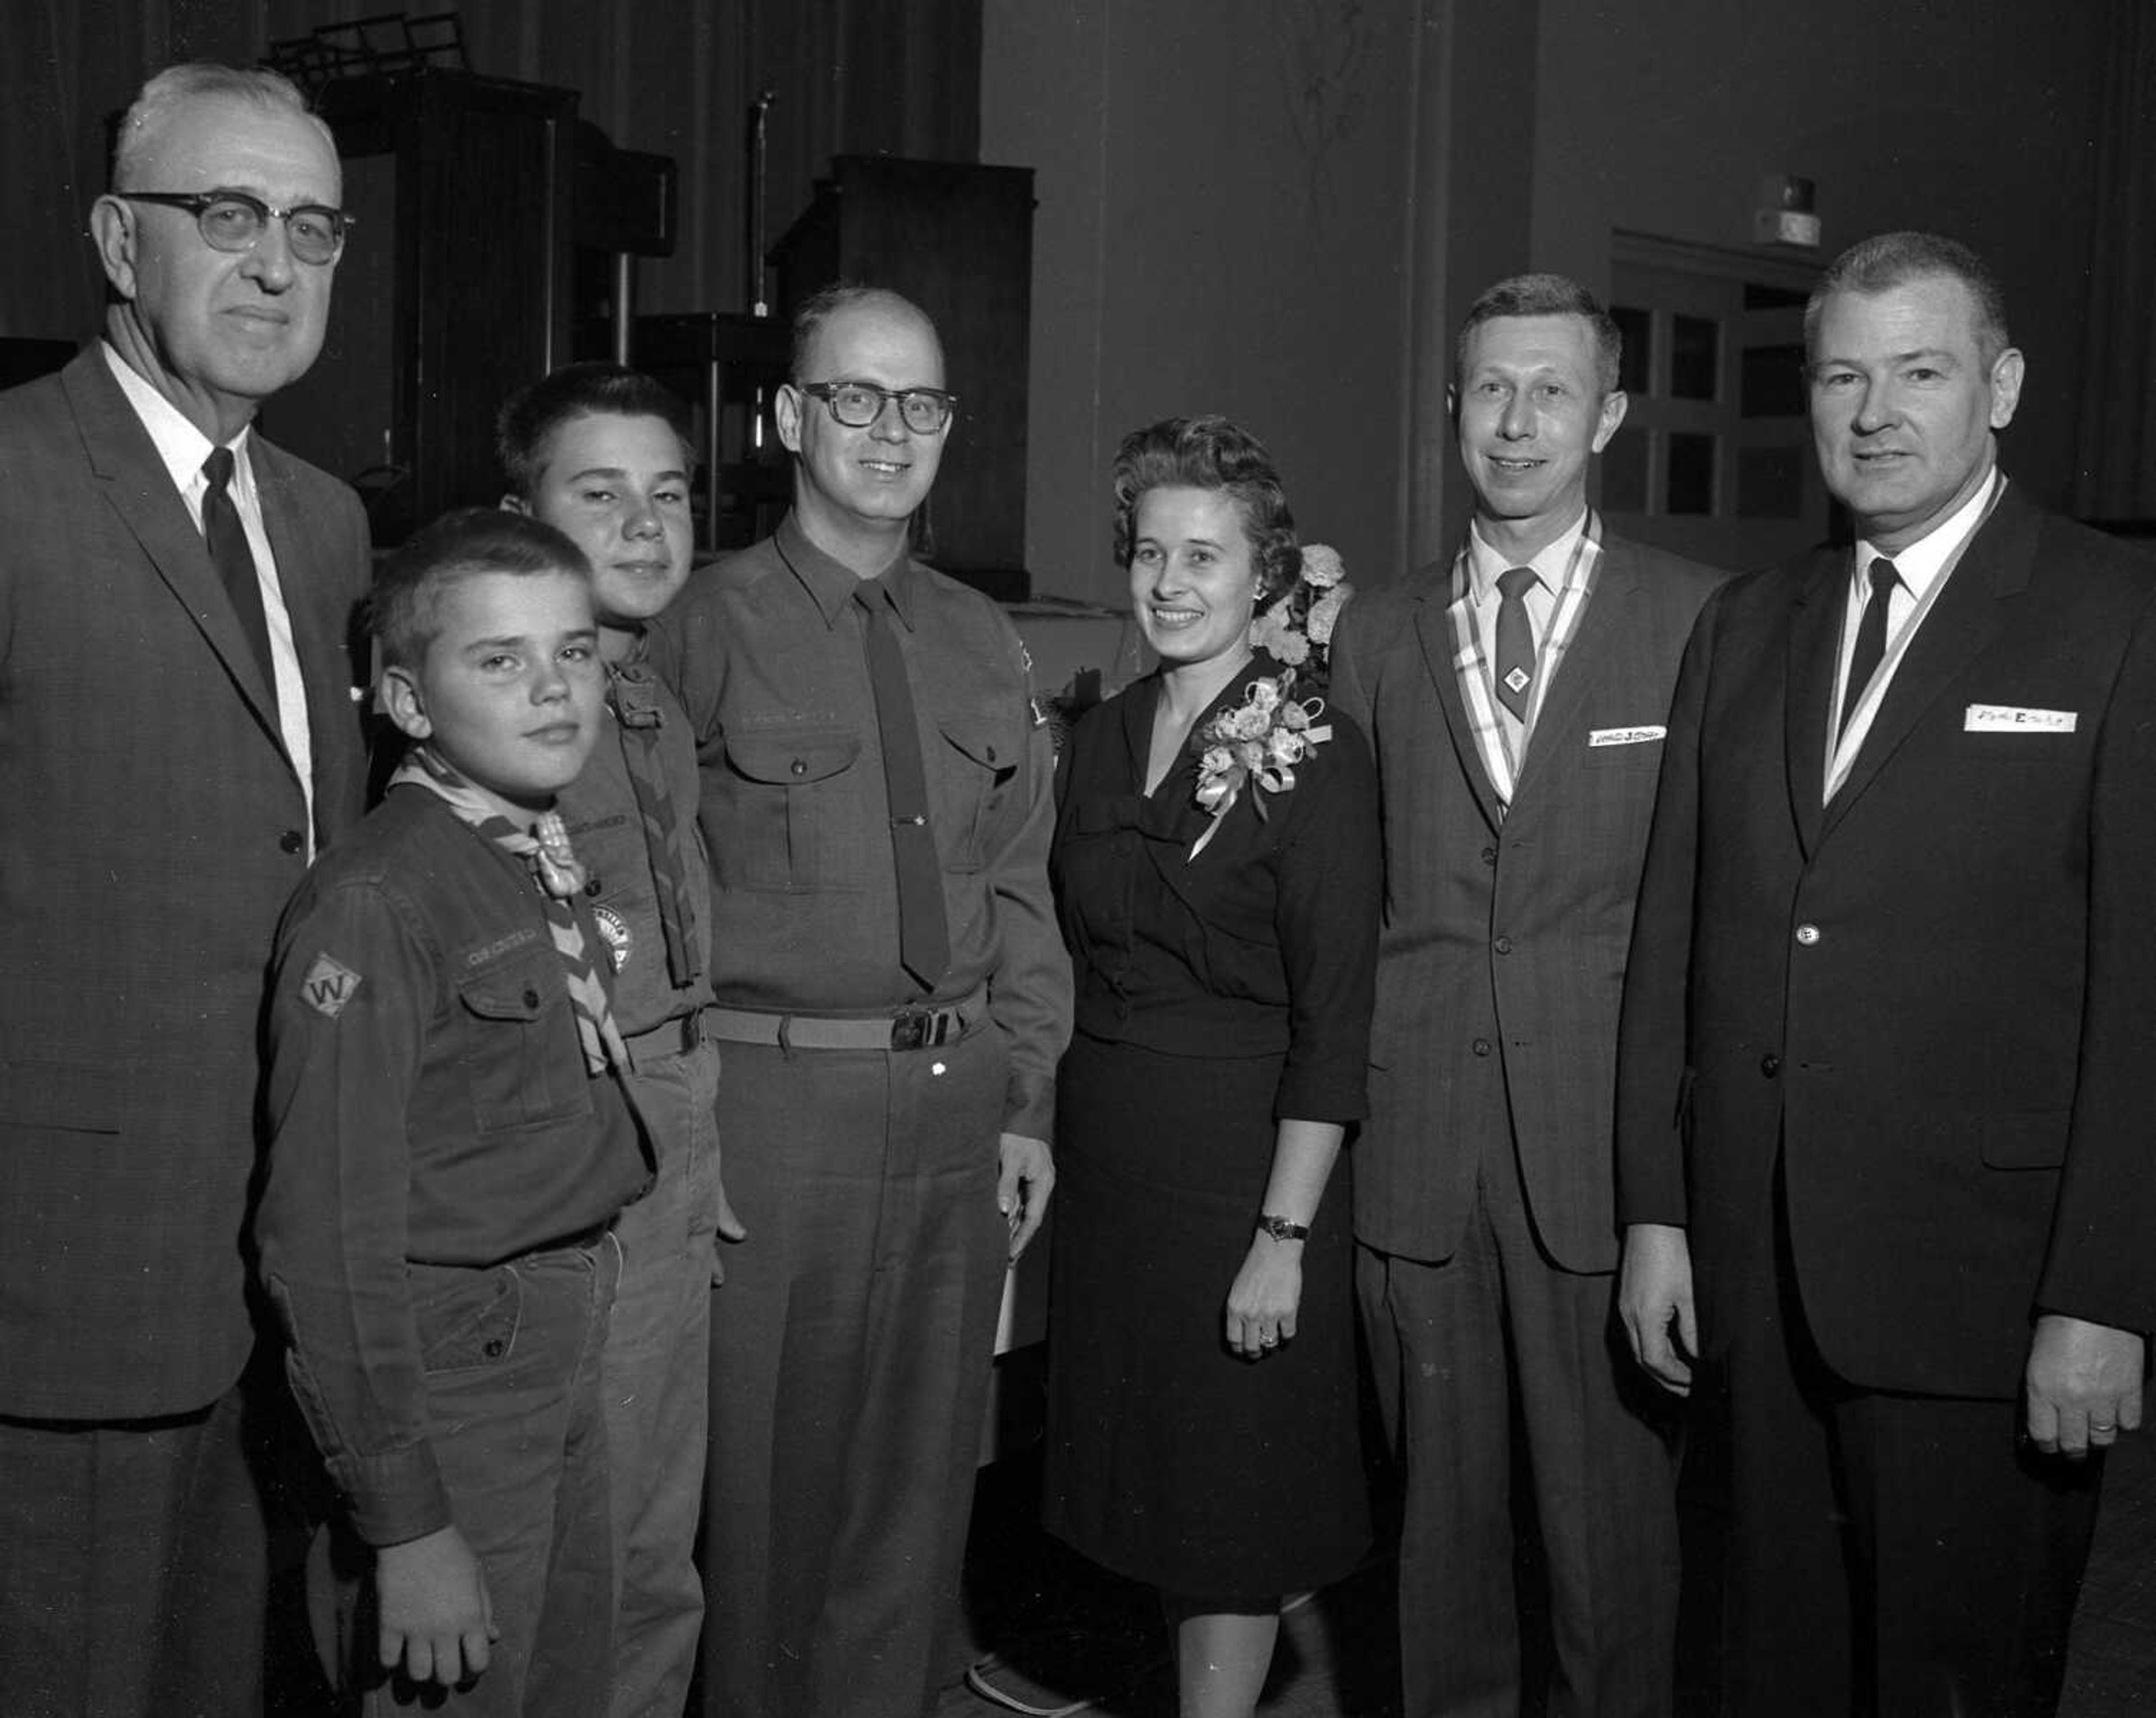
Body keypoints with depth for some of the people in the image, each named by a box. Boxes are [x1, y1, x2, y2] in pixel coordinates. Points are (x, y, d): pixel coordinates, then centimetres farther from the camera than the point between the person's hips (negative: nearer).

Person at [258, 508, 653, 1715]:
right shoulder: (377, 902, -19)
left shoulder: (553, 867, 6)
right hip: (445, 1373, -8)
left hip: (565, 1362, 8)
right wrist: (407, 1523, -19)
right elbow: (332, 1238, -20)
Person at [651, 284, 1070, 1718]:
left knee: (924, 1471, 15)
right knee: (767, 1471, 6)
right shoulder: (707, 625, -5)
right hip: (776, 1097, -5)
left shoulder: (983, 643, 11)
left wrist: (1029, 1101, 6)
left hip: (960, 1098, 5)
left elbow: (1020, 885, 11)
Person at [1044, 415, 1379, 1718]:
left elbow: (1334, 1022, -14)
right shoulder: (1103, 739, 8)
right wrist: (1049, 1132, 4)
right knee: (1140, 1464, 16)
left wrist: (1285, 1234, -18)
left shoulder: (1314, 755, -12)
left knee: (1232, 1501, 6)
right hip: (1104, 1153, 7)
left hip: (1240, 1157, -6)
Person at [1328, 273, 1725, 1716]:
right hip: (1415, 1146, 3)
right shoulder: (1377, 634, 10)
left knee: (1616, 1513, 5)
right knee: (1438, 1503, 13)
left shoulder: (1700, 620, 1)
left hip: (1608, 1140, -2)